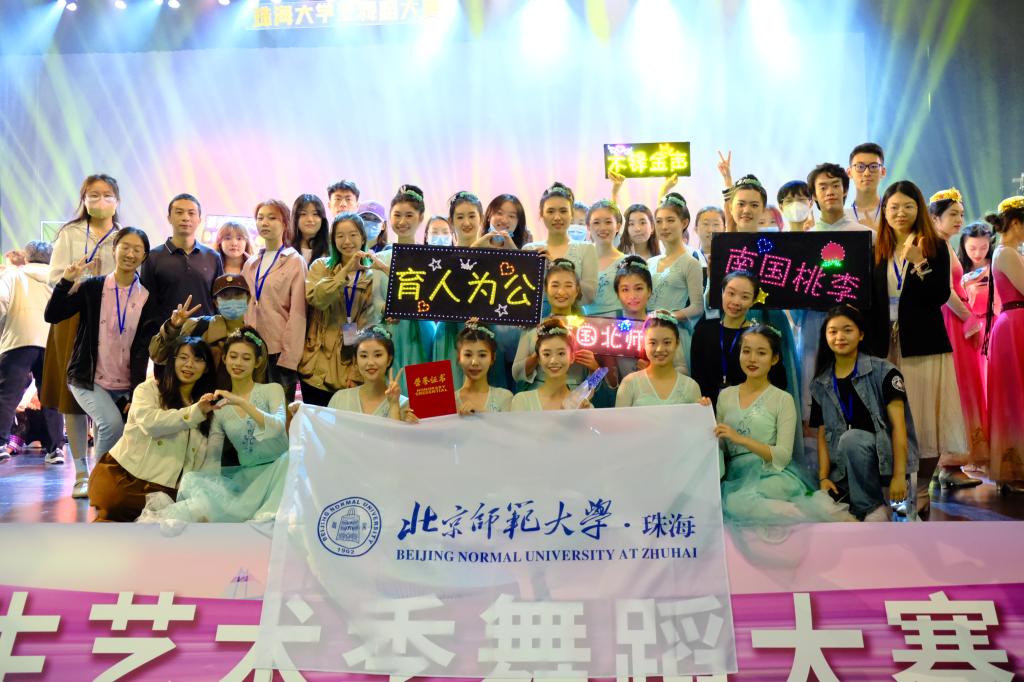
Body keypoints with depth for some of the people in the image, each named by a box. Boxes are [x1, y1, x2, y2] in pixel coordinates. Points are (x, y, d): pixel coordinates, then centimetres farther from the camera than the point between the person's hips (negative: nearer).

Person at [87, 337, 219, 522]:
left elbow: (212, 457, 6)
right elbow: (150, 422, -21)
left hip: (164, 489, 4)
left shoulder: (208, 409, 14)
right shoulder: (148, 388, 2)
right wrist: (194, 412, -31)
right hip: (123, 473, -3)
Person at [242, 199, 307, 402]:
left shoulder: (294, 262, -2)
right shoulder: (251, 264, 15)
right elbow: (243, 307, 17)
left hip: (279, 350, -5)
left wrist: (289, 358, -14)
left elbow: (297, 313, -8)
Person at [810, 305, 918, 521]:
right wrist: (824, 477, -9)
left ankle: (874, 507, -14)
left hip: (886, 456, -3)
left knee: (851, 438, -35)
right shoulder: (821, 385, 8)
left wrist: (899, 475, -19)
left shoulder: (883, 371, -3)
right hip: (846, 470, 3)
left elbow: (898, 423, -11)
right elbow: (822, 434, 5)